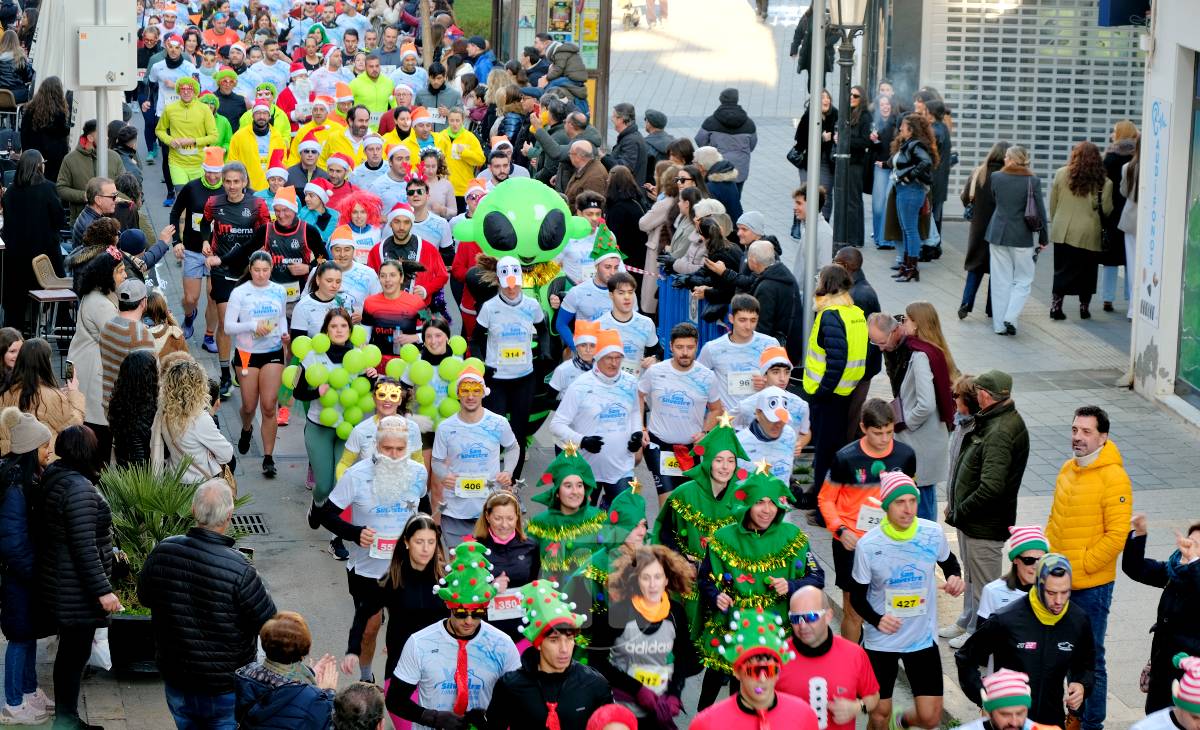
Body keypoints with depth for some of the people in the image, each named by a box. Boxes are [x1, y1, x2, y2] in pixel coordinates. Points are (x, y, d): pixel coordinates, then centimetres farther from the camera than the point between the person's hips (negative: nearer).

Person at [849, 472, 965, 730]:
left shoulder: (933, 534, -11)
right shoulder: (868, 545, -16)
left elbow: (948, 562, 12)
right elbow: (857, 595, -5)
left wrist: (955, 577, -12)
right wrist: (876, 619, -25)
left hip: (923, 638, 1)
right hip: (881, 642, -1)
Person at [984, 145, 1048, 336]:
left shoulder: (995, 177, -4)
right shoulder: (1033, 181, -9)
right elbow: (1040, 211, -5)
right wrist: (1043, 238, 4)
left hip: (997, 234, 2)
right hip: (1021, 236, -2)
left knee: (1000, 281, 10)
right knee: (1023, 280, 10)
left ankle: (999, 324, 11)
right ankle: (1010, 318, -7)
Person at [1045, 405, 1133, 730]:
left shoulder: (1113, 477, -16)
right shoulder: (1068, 469, 8)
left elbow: (1116, 536, -19)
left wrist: (1080, 567, -16)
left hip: (1091, 586, -7)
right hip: (1059, 582, 7)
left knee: (1090, 658, 0)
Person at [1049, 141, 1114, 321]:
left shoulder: (1061, 174, -2)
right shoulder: (1103, 182, -8)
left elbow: (1052, 204, 3)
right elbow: (1106, 210, -6)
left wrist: (1055, 223, 16)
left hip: (1063, 232, 1)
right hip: (1089, 234, -1)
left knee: (1062, 271, 8)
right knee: (1086, 272, 13)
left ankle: (1056, 305, -1)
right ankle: (1084, 307, 19)